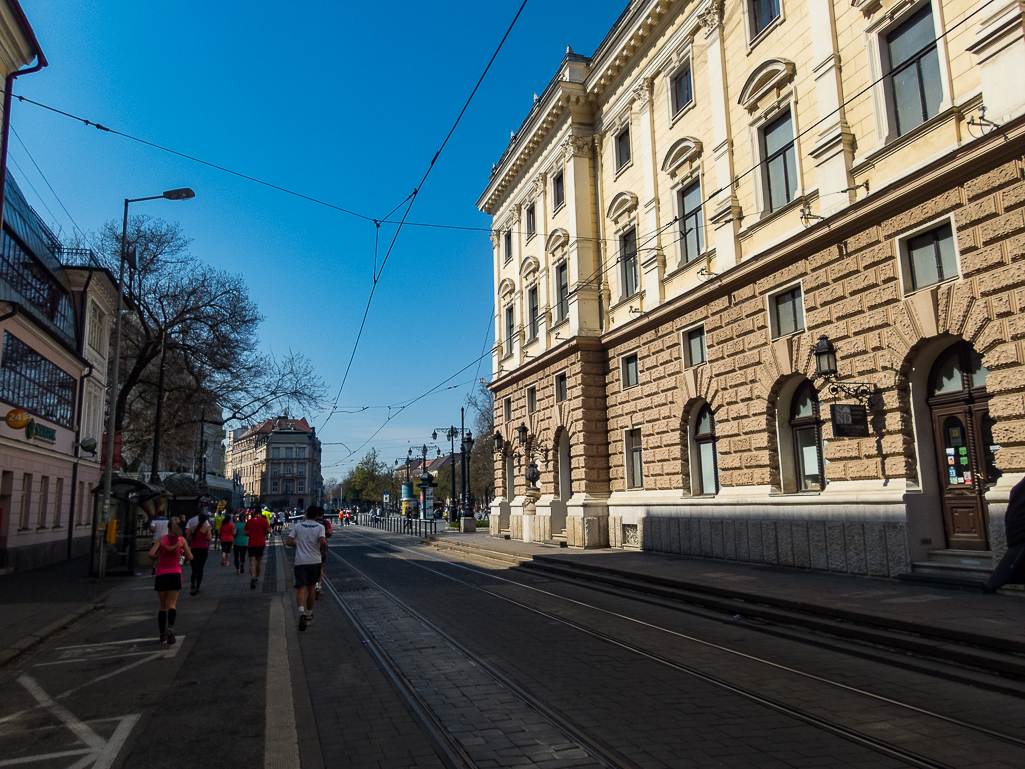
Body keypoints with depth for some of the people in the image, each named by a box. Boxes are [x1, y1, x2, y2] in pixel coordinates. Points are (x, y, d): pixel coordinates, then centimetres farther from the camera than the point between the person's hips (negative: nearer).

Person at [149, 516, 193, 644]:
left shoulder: (161, 540, -2)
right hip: (175, 574, 0)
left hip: (161, 575, 0)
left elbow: (151, 554, -17)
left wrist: (154, 560, 5)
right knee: (172, 605, 2)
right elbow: (190, 557, -1)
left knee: (163, 606, 12)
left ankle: (162, 635, 12)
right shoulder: (181, 540, 0)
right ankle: (170, 627, -25)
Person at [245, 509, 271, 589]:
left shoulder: (249, 521, 8)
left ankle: (252, 577, -29)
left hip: (251, 543, 0)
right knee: (259, 560, 17)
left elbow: (244, 532, 6)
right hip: (261, 543, 0)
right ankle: (257, 577, 27)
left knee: (252, 561, -6)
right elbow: (268, 530, -8)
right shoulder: (263, 520, 1)